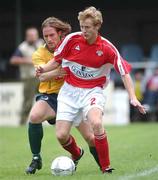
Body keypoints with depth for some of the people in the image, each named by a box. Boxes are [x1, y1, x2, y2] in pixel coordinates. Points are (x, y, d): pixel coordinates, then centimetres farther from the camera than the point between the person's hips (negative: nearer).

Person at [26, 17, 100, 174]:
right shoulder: (40, 54, -5)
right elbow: (43, 76, -22)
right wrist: (58, 71, -41)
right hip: (50, 96, -1)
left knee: (91, 138, -4)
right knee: (34, 116, -33)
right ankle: (36, 159, -16)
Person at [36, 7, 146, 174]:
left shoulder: (107, 48, -11)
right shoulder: (72, 39, -8)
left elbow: (124, 72, -5)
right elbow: (56, 60, 6)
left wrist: (133, 98, -13)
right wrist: (43, 69, -14)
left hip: (93, 91, -2)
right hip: (69, 91, 2)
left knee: (96, 123, -32)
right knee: (61, 135, -7)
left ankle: (106, 167, -17)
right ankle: (76, 154, 30)